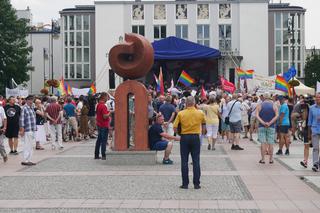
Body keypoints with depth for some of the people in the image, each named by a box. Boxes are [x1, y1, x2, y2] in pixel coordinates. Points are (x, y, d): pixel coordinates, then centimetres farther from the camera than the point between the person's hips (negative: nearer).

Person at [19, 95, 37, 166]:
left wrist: (35, 128, 19)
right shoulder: (24, 108, -10)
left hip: (32, 130, 9)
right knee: (27, 146, -6)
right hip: (27, 130, -9)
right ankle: (25, 160, -1)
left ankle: (29, 160, 17)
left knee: (31, 146, 11)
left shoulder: (32, 108, 16)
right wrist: (22, 130, -17)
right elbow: (21, 120, -13)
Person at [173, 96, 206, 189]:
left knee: (184, 161, 6)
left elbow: (175, 128, -7)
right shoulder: (200, 113, -1)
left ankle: (185, 183, 7)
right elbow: (203, 123, 18)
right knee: (196, 161, 5)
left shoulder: (181, 113, -6)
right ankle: (196, 184, 6)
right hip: (195, 137, 1)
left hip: (184, 137, -1)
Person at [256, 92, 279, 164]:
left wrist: (263, 123, -16)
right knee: (270, 143, 5)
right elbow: (276, 116, -8)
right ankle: (271, 159, 9)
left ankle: (263, 159, 0)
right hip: (271, 127, 0)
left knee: (263, 143, 0)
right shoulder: (273, 105, 2)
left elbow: (257, 115, -11)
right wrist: (270, 123, -13)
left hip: (261, 127, 0)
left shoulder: (259, 105, 0)